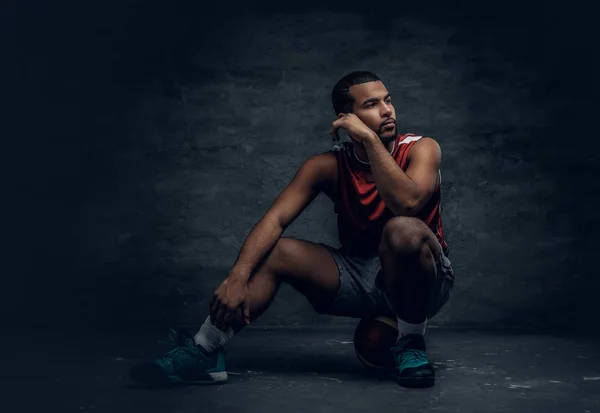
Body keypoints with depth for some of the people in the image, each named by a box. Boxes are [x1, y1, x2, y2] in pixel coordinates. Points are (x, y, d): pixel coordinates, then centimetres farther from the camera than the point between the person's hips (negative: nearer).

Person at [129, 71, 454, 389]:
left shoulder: (420, 149, -12)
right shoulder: (328, 165, -5)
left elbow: (407, 202, -33)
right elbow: (275, 219, -16)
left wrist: (370, 138, -29)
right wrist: (238, 276, -31)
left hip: (418, 279, -3)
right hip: (360, 276, 3)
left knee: (403, 230, -36)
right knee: (274, 252, -16)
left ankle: (411, 343, -15)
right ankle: (201, 353, -20)